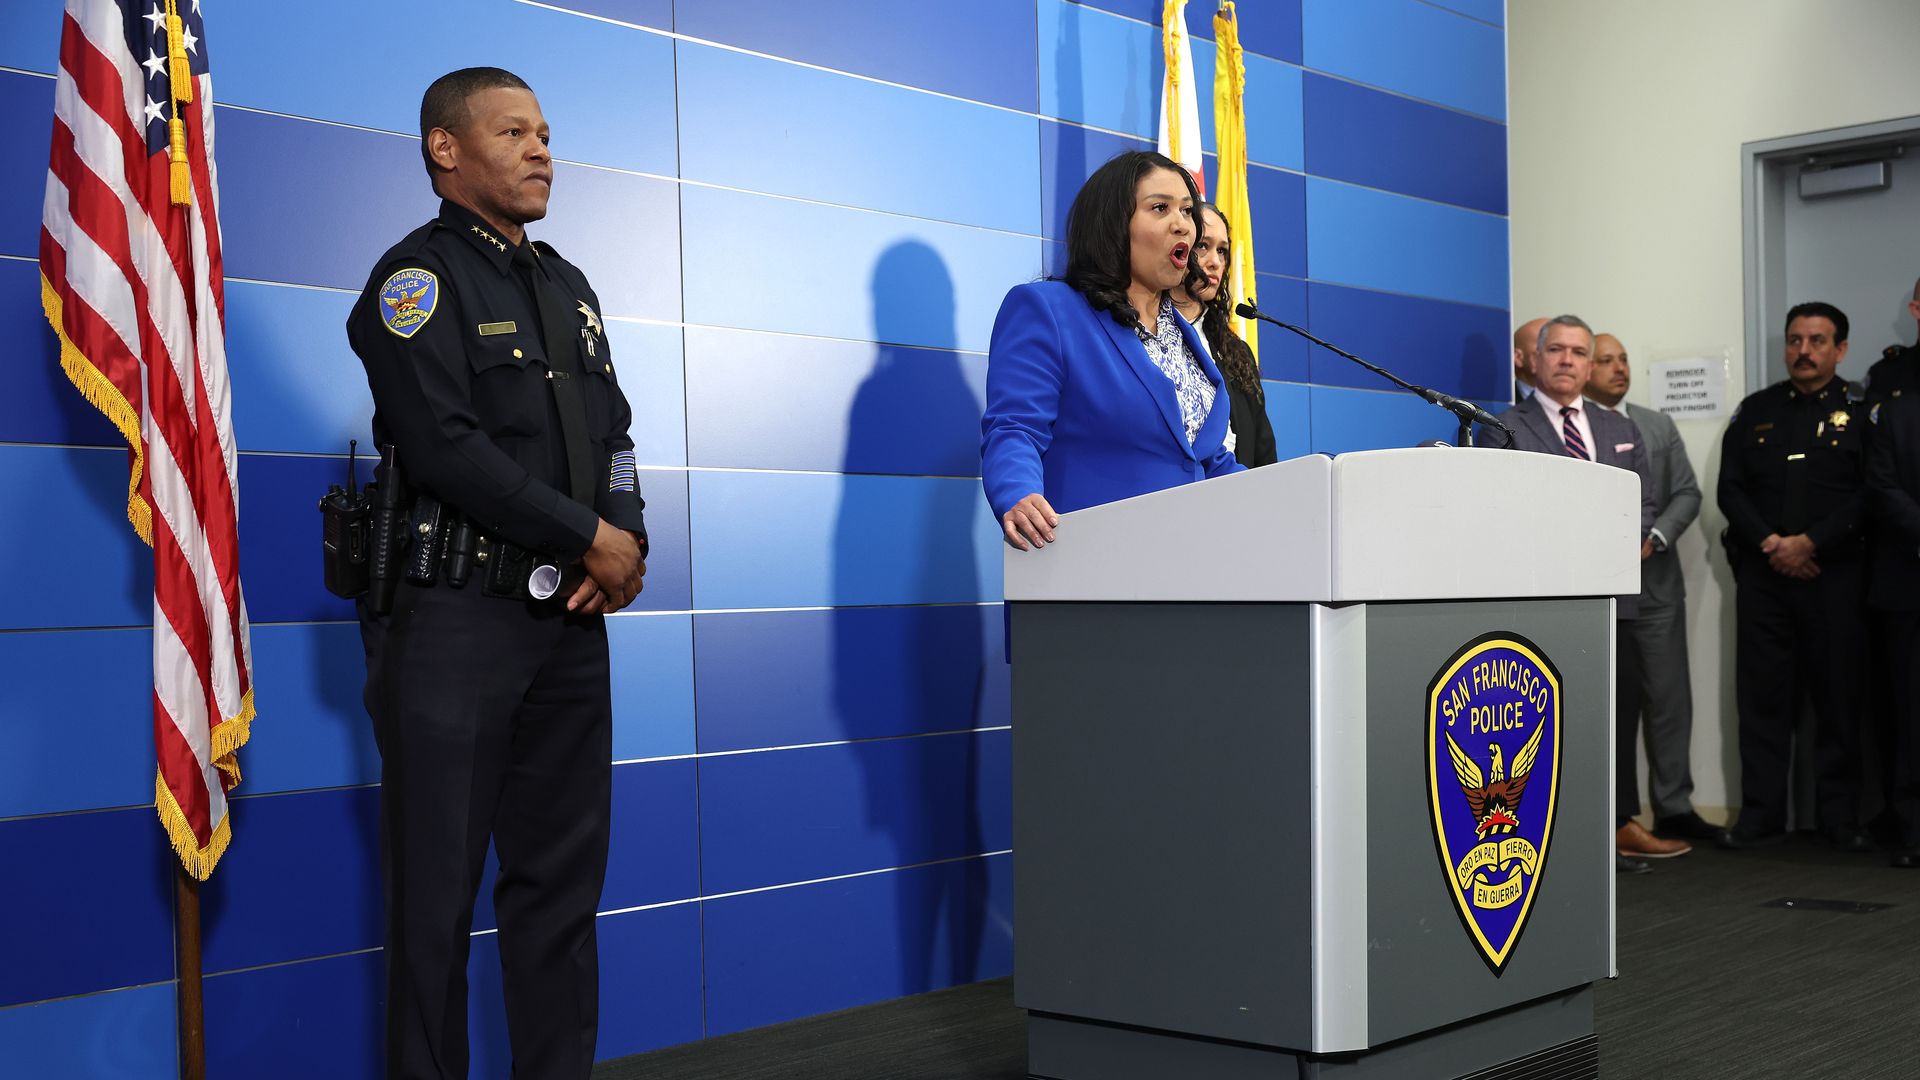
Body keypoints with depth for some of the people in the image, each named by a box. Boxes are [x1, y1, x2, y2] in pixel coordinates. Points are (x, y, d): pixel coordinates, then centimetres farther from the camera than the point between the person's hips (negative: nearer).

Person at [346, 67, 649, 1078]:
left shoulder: (568, 286, 18)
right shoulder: (416, 277, -6)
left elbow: (613, 436, 18)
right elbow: (448, 446, -17)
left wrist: (628, 543, -2)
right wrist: (592, 537, -13)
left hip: (569, 617, 7)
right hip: (455, 615, -7)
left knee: (563, 873, 11)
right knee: (437, 890, 0)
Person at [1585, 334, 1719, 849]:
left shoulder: (1659, 426, 13)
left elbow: (1687, 493, 9)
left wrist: (1655, 537, -7)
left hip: (1655, 582, 4)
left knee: (1669, 698, 2)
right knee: (1608, 704, 3)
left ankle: (1674, 807, 10)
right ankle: (1617, 813, 10)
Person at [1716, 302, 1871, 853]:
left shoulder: (1860, 412, 4)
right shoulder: (1755, 411, 13)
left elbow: (1869, 495, -5)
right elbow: (1730, 488, 7)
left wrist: (1809, 543, -13)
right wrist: (1770, 543, -8)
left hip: (1833, 574, -2)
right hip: (1761, 574, 2)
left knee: (1839, 697, 1)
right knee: (1761, 695, 3)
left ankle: (1841, 819, 9)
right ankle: (1760, 815, 8)